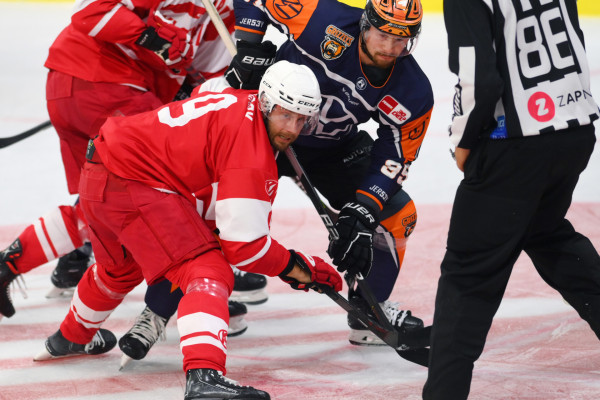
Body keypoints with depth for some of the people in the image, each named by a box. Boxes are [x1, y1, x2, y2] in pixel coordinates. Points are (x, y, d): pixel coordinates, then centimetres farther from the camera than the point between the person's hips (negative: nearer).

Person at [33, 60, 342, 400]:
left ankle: (72, 337, 63)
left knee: (121, 267, 37)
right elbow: (243, 243, -19)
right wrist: (303, 270, -8)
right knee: (209, 274, -18)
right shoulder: (252, 152, -20)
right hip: (135, 188, -11)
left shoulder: (238, 102, 8)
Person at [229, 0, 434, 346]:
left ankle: (370, 314, 18)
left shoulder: (413, 93, -18)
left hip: (336, 149, 4)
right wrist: (249, 44, -29)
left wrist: (361, 210, -25)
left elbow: (393, 158, -14)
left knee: (397, 214, 0)